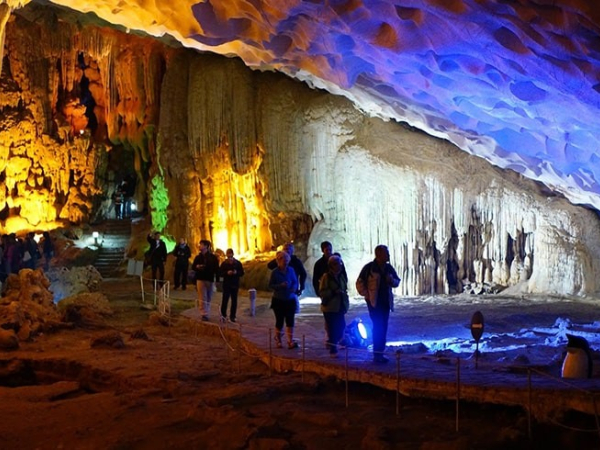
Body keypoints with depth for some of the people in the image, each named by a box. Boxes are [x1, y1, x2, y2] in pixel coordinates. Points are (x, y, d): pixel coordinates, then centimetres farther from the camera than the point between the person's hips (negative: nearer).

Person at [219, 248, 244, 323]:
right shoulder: (224, 263, 0)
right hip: (226, 285, -2)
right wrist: (227, 273, -18)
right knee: (225, 300, -7)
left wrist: (236, 273, -15)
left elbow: (242, 273, 5)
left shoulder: (238, 263, 2)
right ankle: (223, 315, 6)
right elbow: (220, 273, -1)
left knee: (234, 301, 5)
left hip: (235, 285, 2)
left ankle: (232, 316, 12)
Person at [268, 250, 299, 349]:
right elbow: (270, 286, -7)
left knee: (290, 320, -4)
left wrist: (294, 288, -14)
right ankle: (278, 340, 22)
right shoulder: (275, 272, -7)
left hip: (290, 300, 2)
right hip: (278, 300, -2)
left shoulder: (291, 270, 1)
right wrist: (280, 285, -23)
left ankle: (290, 342, -4)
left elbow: (295, 281, 8)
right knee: (279, 321, 5)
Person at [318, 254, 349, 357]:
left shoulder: (341, 276, 10)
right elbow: (321, 292, -13)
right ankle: (333, 349, 3)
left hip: (340, 307, 6)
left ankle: (331, 342, 28)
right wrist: (333, 292, -24)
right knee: (332, 328, -4)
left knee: (341, 326, 6)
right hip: (329, 307, -6)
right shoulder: (326, 277, -10)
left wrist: (346, 304, 12)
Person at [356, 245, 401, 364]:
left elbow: (397, 281, 17)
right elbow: (359, 283, -5)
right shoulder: (369, 268, -9)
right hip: (374, 302, -6)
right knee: (378, 327, -11)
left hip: (386, 302, 6)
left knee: (383, 328, 7)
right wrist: (367, 295, -10)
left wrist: (392, 281, -5)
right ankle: (377, 354, -8)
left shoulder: (389, 268, 8)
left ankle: (380, 354, 14)